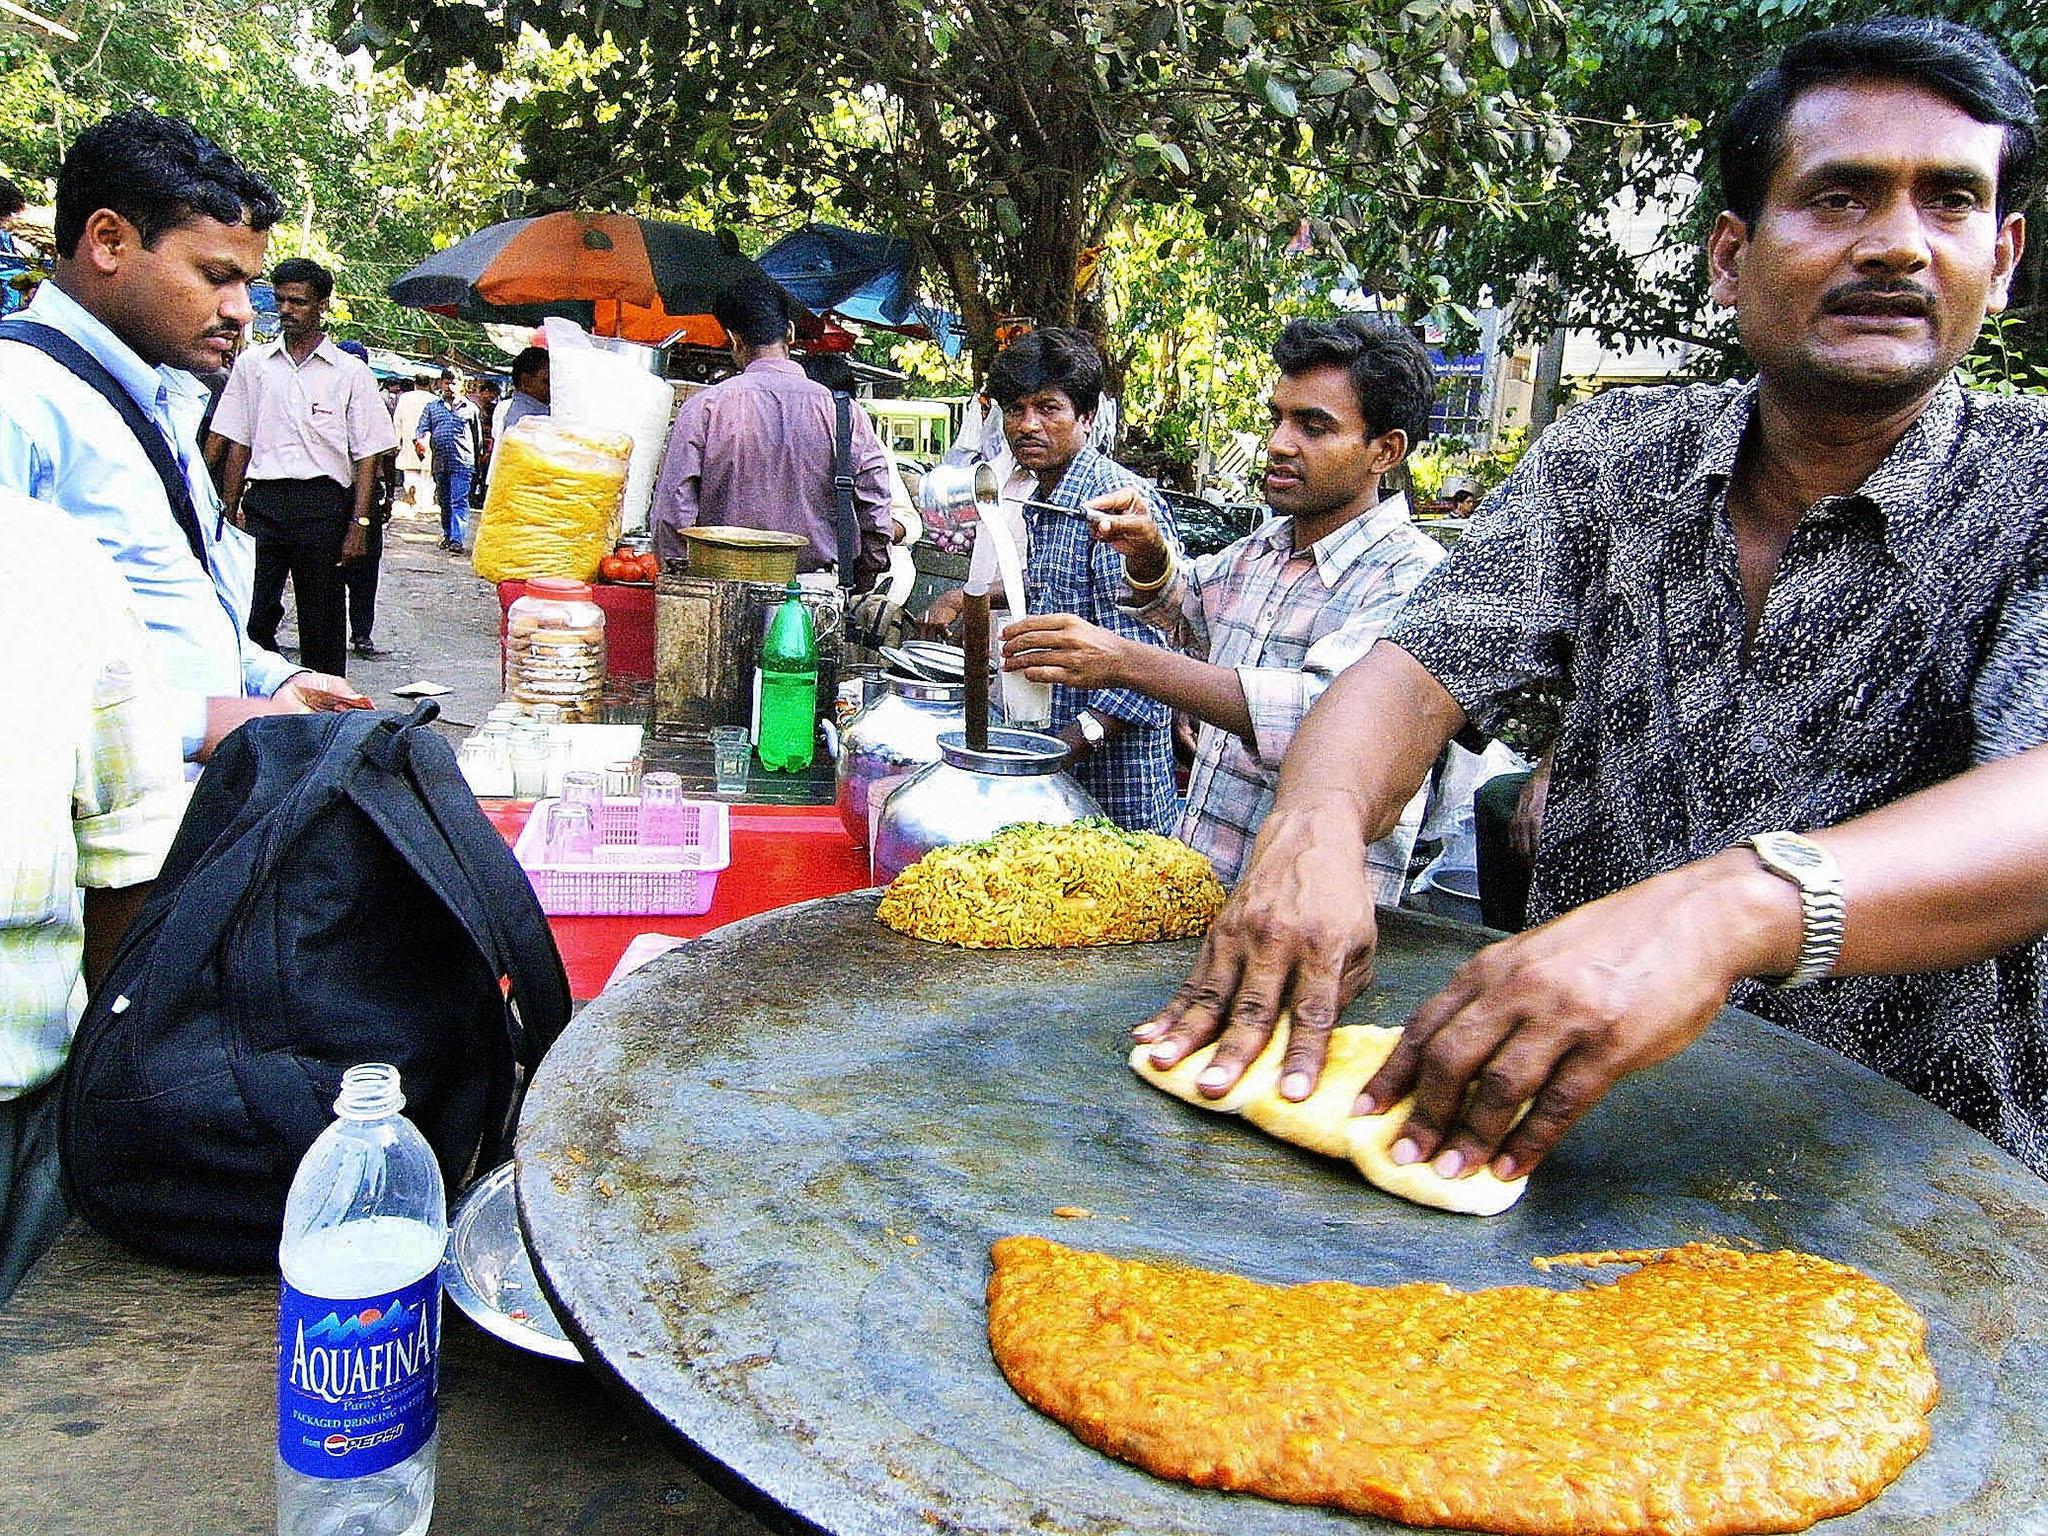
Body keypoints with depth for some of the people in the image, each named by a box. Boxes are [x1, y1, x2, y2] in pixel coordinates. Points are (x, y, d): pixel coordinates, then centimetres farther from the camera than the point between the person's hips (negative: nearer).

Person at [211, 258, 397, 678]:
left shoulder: (351, 372, 5)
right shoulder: (252, 364, 12)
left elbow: (368, 456, 2)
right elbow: (238, 444, 13)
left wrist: (359, 525, -7)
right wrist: (230, 512, 5)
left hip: (325, 504, -2)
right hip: (264, 501, 2)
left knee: (323, 621, 4)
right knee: (251, 613, -6)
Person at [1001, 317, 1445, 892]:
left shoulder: (1413, 575, -12)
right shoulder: (1260, 547, 13)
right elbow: (1185, 617, 34)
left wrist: (1128, 662, -33)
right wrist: (1146, 554, 10)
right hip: (1195, 883, 7)